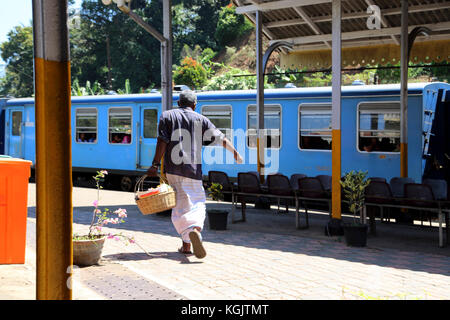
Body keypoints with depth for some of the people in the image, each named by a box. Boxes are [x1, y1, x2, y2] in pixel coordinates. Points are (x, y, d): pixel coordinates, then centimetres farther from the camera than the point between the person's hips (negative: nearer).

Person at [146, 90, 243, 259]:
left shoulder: (167, 115, 8)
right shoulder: (201, 119, 10)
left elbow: (162, 141, -3)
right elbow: (220, 138, 11)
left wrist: (155, 164, -4)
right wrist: (235, 153, 22)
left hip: (172, 168, 0)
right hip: (192, 168, 0)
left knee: (181, 204, 4)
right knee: (198, 201, 8)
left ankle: (186, 245, -5)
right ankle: (196, 228, -24)